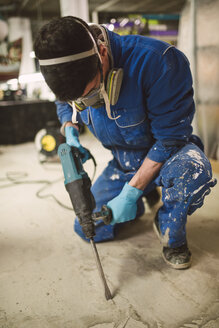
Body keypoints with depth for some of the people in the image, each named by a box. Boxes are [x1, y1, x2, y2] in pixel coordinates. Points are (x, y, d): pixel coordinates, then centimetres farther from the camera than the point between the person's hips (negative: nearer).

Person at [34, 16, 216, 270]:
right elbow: (63, 104, 10)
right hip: (123, 162, 5)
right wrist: (70, 135, -14)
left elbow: (171, 137, -29)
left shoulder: (156, 61, -34)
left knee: (192, 168, -41)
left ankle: (171, 235, -8)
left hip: (166, 155, -4)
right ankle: (139, 205, 30)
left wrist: (130, 193, -26)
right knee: (87, 229, 1)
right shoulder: (77, 76, -15)